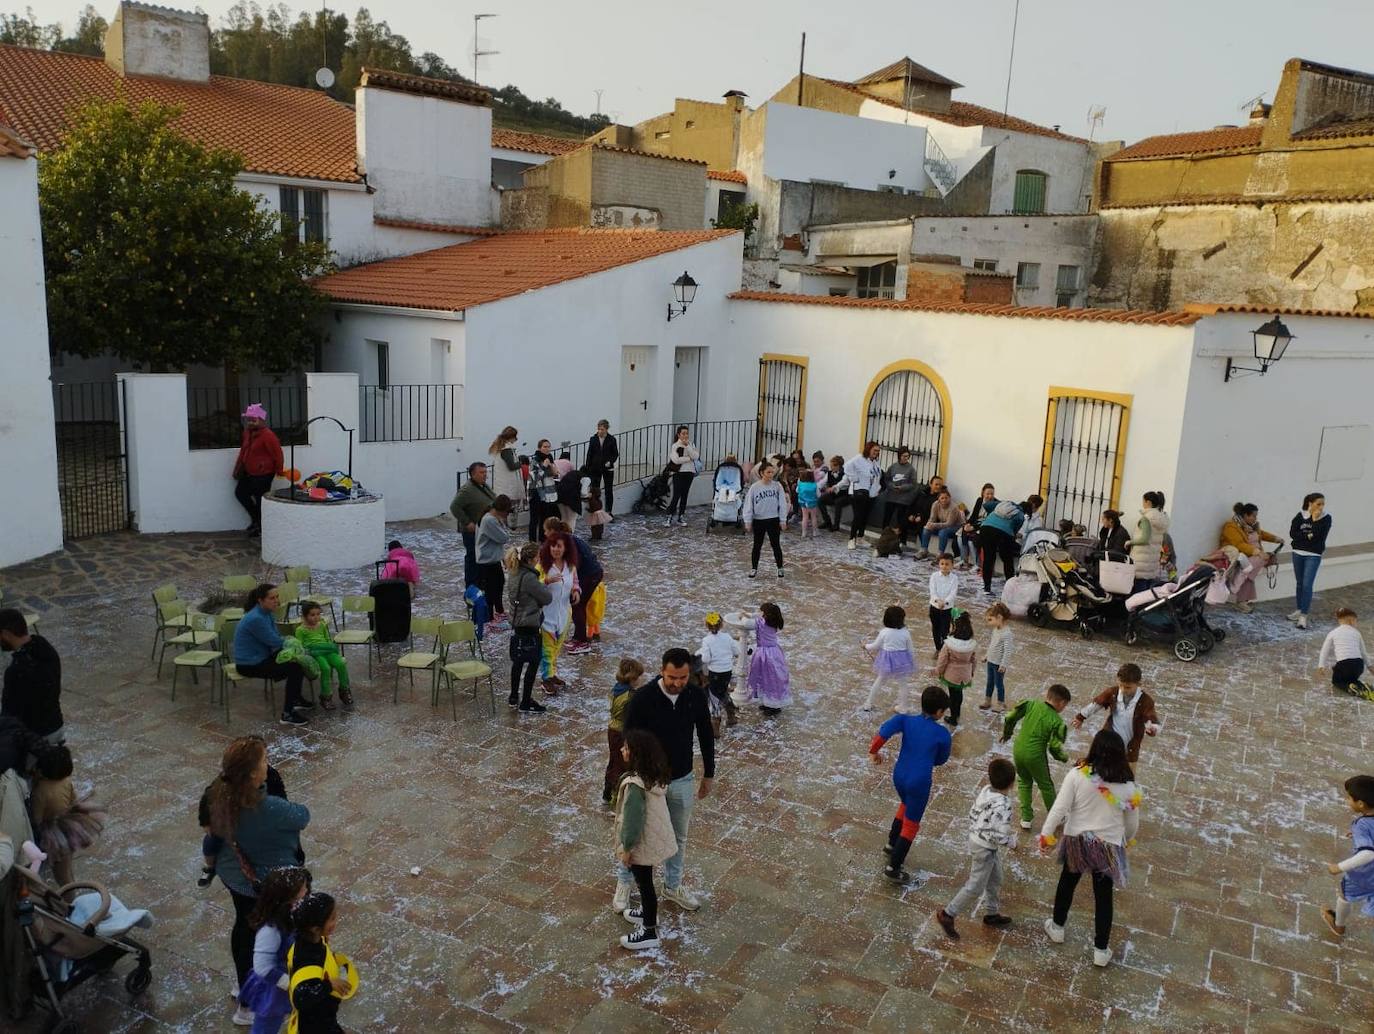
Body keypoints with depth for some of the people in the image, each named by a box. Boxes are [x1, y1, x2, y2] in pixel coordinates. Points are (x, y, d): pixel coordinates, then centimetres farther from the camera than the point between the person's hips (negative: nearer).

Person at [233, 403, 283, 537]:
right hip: (248, 473, 9)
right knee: (240, 493, 19)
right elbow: (243, 451, 15)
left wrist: (278, 471, -12)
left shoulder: (268, 435, -23)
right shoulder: (247, 432, 3)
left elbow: (277, 454, -19)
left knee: (261, 501, 1)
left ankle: (261, 527, 19)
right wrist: (238, 468, 15)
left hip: (262, 475, -9)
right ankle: (256, 518, 35)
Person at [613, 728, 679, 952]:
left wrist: (627, 848, -13)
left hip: (643, 844, -8)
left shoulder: (635, 785, -33)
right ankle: (648, 912, 48)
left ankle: (649, 932, 22)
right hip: (656, 838, 8)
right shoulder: (657, 776, -5)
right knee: (645, 881, 28)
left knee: (644, 883, 8)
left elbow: (633, 820, -26)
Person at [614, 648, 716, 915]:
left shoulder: (696, 697, -12)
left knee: (678, 838, 19)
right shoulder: (643, 699, -24)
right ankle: (624, 883, 38)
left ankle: (673, 887, 40)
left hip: (682, 781, 3)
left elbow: (706, 736, 3)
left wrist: (709, 774, 9)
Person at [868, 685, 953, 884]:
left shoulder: (906, 720, -7)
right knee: (911, 825, 12)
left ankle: (892, 845, 47)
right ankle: (893, 868, 14)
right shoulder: (943, 734, -12)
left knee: (906, 805, 35)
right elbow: (941, 759, 4)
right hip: (919, 783, -5)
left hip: (899, 777, 5)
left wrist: (874, 751, -10)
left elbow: (885, 729, -24)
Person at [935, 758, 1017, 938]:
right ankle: (947, 915, 13)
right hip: (985, 849, -9)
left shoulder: (985, 791, -6)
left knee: (995, 880, 25)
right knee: (976, 887, 4)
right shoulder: (1003, 804, -30)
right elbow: (998, 835, -29)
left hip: (976, 839, 9)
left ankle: (992, 914, 41)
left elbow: (973, 814, 5)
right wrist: (1012, 842, -11)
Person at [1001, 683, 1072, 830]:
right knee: (1046, 785, 20)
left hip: (1018, 750, 4)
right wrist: (1063, 757, 7)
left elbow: (1010, 718, -2)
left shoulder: (1031, 705, -4)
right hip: (1035, 755, -3)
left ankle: (1026, 817, 26)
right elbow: (1055, 746, -14)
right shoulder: (1057, 722, -13)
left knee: (1024, 782, 25)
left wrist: (1007, 733, 16)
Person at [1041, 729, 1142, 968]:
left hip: (1076, 840, 0)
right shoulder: (1128, 785, -14)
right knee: (1103, 896, 15)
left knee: (1067, 883, 24)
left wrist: (1047, 834, -3)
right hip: (1108, 845, 0)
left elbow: (1060, 808, -16)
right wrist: (1128, 839, 20)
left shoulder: (1077, 775, -19)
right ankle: (1101, 950, 26)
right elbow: (1133, 820, -1)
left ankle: (1057, 927, 43)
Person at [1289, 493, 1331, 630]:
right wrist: (1307, 536, -17)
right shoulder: (1300, 515, -1)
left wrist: (1315, 520, -18)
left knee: (1307, 585, -10)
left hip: (1313, 555, -3)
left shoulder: (1326, 518, -6)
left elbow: (1320, 536, -18)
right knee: (1300, 583, 14)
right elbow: (1292, 533, -7)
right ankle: (1299, 609, 28)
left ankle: (1304, 616, -9)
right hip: (1298, 553, 3)